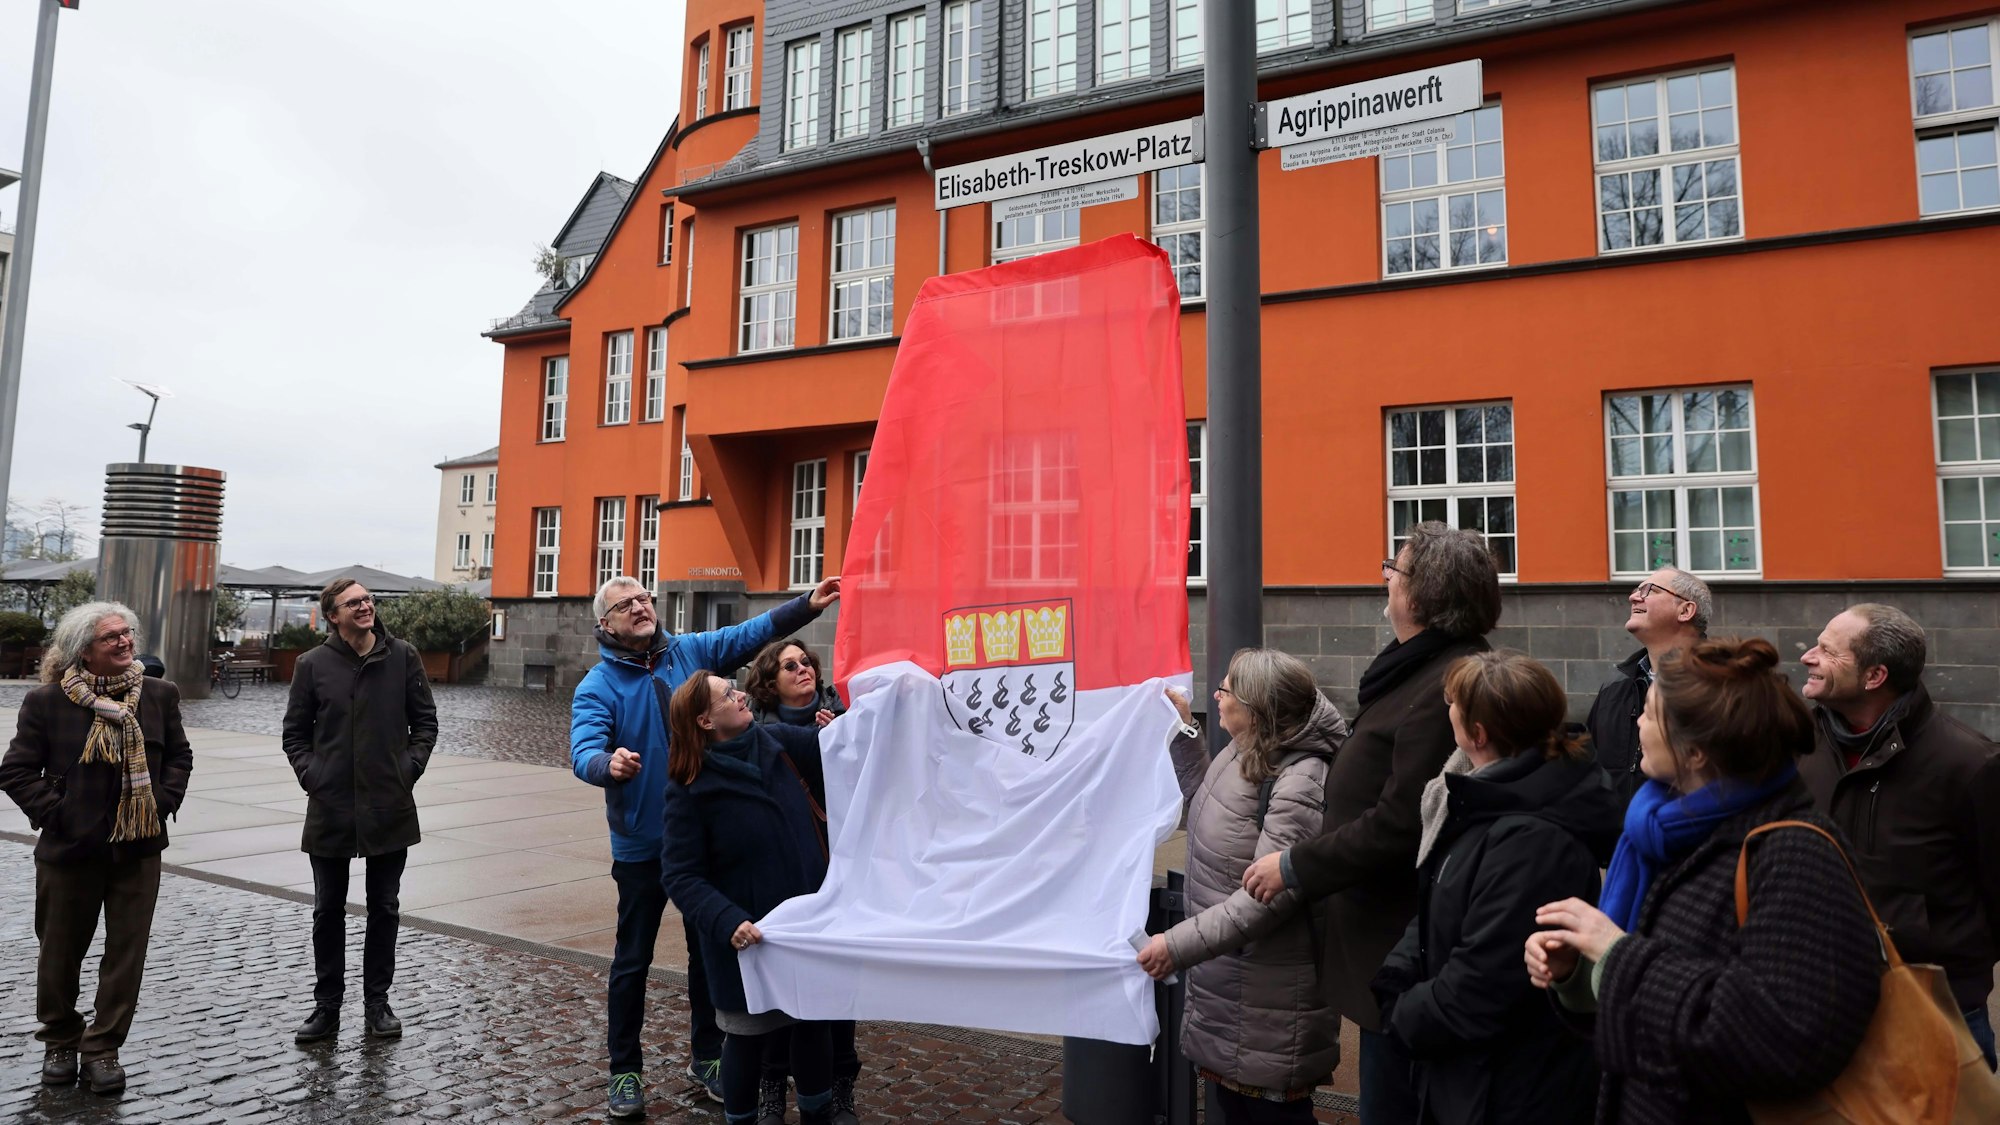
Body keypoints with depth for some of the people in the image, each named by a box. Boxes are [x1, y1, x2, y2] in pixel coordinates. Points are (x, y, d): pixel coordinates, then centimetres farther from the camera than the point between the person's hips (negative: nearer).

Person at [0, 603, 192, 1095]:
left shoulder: (159, 695, 1)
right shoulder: (46, 702, -6)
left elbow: (179, 757, 10)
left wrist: (163, 802, -2)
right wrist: (52, 813, -10)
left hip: (139, 848, 2)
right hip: (71, 849, -1)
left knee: (126, 952, 5)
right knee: (60, 953, 14)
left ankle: (102, 1048, 19)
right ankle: (60, 1040, 35)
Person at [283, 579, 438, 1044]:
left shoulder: (402, 656, -2)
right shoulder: (313, 664, -2)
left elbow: (425, 721, 4)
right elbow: (295, 731, 6)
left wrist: (411, 766, -6)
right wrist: (309, 774, -6)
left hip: (390, 807, 0)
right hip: (330, 809, 0)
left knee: (384, 908, 11)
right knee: (328, 910, 11)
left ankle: (378, 1002, 25)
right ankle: (327, 1006, 25)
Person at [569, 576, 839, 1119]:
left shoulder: (690, 651, 0)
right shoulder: (598, 686, -11)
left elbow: (751, 632, 0)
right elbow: (583, 752, -25)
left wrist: (808, 605, -12)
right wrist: (609, 764, -47)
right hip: (641, 845, -3)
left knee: (708, 951, 16)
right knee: (633, 960, 9)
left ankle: (706, 1056, 33)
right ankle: (624, 1070, 27)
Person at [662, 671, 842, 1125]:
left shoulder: (778, 742, -3)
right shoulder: (689, 789, -14)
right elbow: (680, 876, -15)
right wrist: (728, 922, -28)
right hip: (749, 938, -4)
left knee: (815, 1021, 17)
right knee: (749, 1035, 12)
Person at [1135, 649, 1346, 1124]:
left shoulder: (1298, 785, -25)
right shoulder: (1243, 755, 4)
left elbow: (1268, 897, -30)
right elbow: (1205, 802, 25)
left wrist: (1180, 944, -30)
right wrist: (1183, 729, 16)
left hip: (1269, 998, -9)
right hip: (1226, 978, 9)